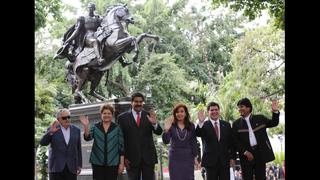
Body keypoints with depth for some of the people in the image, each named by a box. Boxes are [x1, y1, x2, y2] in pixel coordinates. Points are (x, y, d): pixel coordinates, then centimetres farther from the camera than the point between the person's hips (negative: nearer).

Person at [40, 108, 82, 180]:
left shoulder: (76, 130, 8)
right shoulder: (52, 129, 0)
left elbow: (78, 149, 9)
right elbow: (42, 143, -11)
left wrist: (79, 165, 6)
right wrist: (50, 132, -27)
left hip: (71, 167, 2)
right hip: (56, 166, -2)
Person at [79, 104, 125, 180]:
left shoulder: (117, 128, 3)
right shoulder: (95, 127, 6)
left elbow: (121, 147, 3)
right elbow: (87, 137, -9)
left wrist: (122, 163, -1)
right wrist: (86, 126, -27)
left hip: (112, 163, -1)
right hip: (97, 162, 1)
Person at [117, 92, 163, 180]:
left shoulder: (149, 116, 5)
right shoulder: (122, 117, 1)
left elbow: (159, 132, -2)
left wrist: (154, 123, -24)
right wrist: (123, 157, -4)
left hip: (148, 157, 1)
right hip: (131, 158, -1)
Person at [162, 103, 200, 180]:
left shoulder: (191, 126, 3)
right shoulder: (171, 125, -2)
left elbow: (194, 143, 6)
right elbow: (166, 141, -11)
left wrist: (195, 158, 4)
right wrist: (166, 130, -28)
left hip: (188, 158, 1)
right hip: (175, 158, -1)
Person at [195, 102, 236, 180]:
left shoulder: (226, 125, 11)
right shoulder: (204, 125, 1)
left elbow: (231, 143, 11)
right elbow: (197, 134, -20)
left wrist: (232, 157, 4)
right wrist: (200, 122, -36)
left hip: (225, 161, 3)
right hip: (210, 161, -3)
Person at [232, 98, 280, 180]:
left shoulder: (260, 118, 10)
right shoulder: (236, 124, 6)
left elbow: (273, 123, 13)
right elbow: (235, 141, 0)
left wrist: (275, 111, -4)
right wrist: (245, 152, -11)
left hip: (261, 153, 1)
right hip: (246, 156, 0)